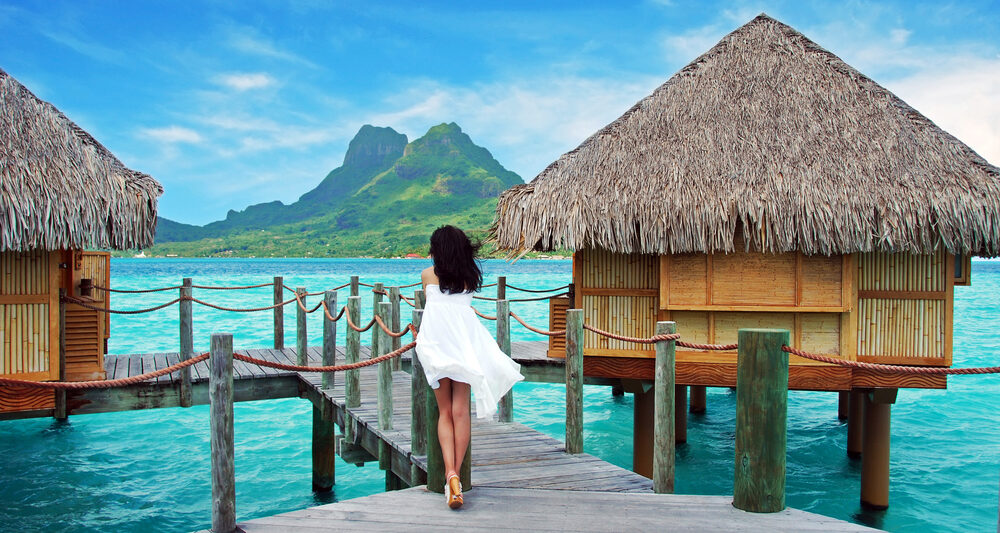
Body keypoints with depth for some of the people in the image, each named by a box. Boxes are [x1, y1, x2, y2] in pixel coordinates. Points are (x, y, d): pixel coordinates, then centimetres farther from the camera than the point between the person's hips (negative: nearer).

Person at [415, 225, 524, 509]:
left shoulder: (427, 274, 11)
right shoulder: (471, 276, 14)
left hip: (436, 342, -1)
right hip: (465, 342, 1)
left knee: (445, 412, 4)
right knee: (460, 411, 1)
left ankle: (450, 474, -14)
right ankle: (456, 475, -2)